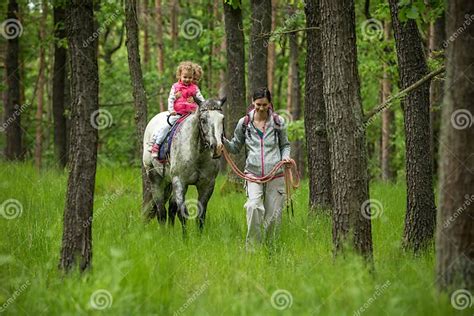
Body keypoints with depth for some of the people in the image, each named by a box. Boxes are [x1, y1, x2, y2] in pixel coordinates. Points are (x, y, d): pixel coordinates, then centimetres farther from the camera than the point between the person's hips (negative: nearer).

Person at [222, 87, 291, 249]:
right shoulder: (244, 123, 5)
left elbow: (285, 144, 18)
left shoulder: (278, 122, 5)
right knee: (254, 207, -25)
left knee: (273, 215, 2)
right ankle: (252, 246, -18)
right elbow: (235, 147, 14)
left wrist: (285, 156, -3)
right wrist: (223, 141, -5)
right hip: (253, 174, -1)